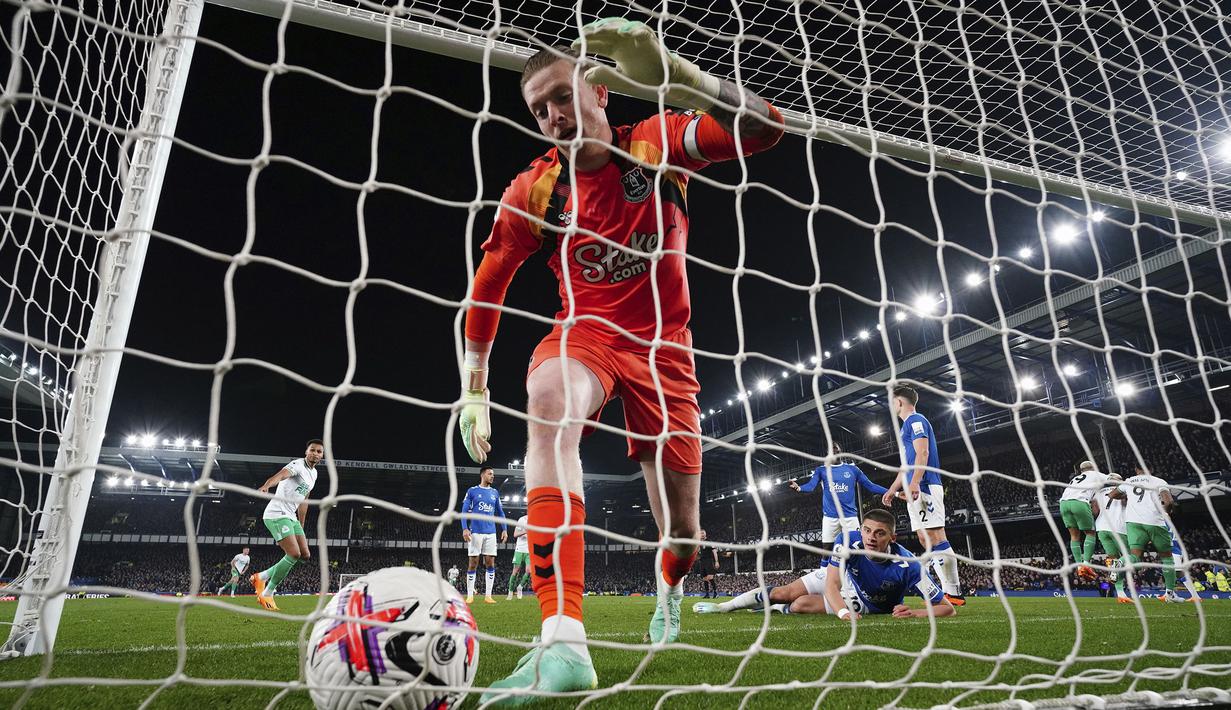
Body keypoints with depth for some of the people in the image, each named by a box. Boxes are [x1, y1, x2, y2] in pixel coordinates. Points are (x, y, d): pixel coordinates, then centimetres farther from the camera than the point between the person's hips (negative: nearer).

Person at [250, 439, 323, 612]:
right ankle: (266, 594, -1)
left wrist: (301, 529, 26)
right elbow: (281, 475, -35)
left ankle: (261, 577, 15)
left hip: (291, 517, 9)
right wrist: (266, 486, -57)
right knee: (294, 554, -17)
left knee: (305, 555, 3)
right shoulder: (298, 465, -12)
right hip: (277, 514, -9)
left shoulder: (314, 474, 16)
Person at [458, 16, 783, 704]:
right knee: (549, 397, -40)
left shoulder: (657, 144, -8)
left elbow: (765, 127, -23)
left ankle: (670, 594, 45)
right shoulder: (534, 192, -8)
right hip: (588, 331, 0)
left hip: (664, 348, 1)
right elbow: (486, 289, 1)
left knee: (682, 532, 4)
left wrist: (672, 70, -37)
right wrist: (474, 391, 0)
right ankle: (565, 642, -43)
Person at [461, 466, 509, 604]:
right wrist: (465, 528, -12)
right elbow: (464, 510, -1)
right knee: (473, 563, 0)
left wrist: (504, 529, 9)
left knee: (490, 563, 1)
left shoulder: (495, 493, 14)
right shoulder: (472, 491, 2)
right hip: (476, 531, -3)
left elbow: (500, 512, 18)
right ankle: (470, 595, 6)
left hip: (491, 532, 4)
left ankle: (488, 596, 6)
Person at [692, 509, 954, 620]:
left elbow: (948, 608, -32)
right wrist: (843, 613, -54)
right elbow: (831, 585, -35)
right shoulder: (849, 541, -33)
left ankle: (774, 610, 19)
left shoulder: (907, 565, -38)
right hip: (839, 577, 2)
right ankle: (724, 606, 23)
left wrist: (915, 613, -50)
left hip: (867, 603, -2)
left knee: (801, 605, -19)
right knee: (784, 593, 1)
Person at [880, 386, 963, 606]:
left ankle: (954, 594, -11)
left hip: (924, 488, -10)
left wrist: (914, 483, -26)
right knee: (926, 541, 7)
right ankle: (949, 589, 7)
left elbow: (922, 453, -17)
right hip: (916, 491, 10)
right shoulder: (909, 424, 26)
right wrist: (892, 489, 31)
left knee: (936, 539, -12)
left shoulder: (915, 420, -3)